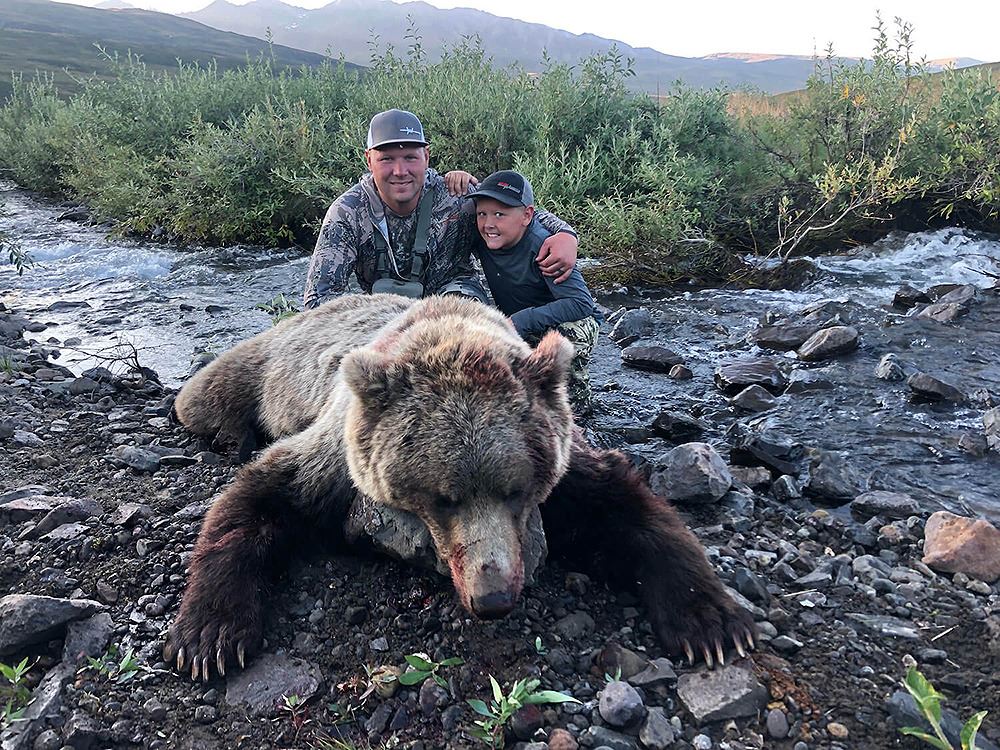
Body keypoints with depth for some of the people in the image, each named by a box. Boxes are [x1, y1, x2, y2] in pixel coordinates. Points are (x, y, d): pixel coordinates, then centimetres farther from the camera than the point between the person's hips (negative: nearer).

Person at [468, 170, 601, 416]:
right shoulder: (483, 239, -13)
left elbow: (581, 303, -38)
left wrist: (518, 321, -42)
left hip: (573, 320, -6)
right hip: (519, 330, 6)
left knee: (572, 333, -38)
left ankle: (578, 398, -8)